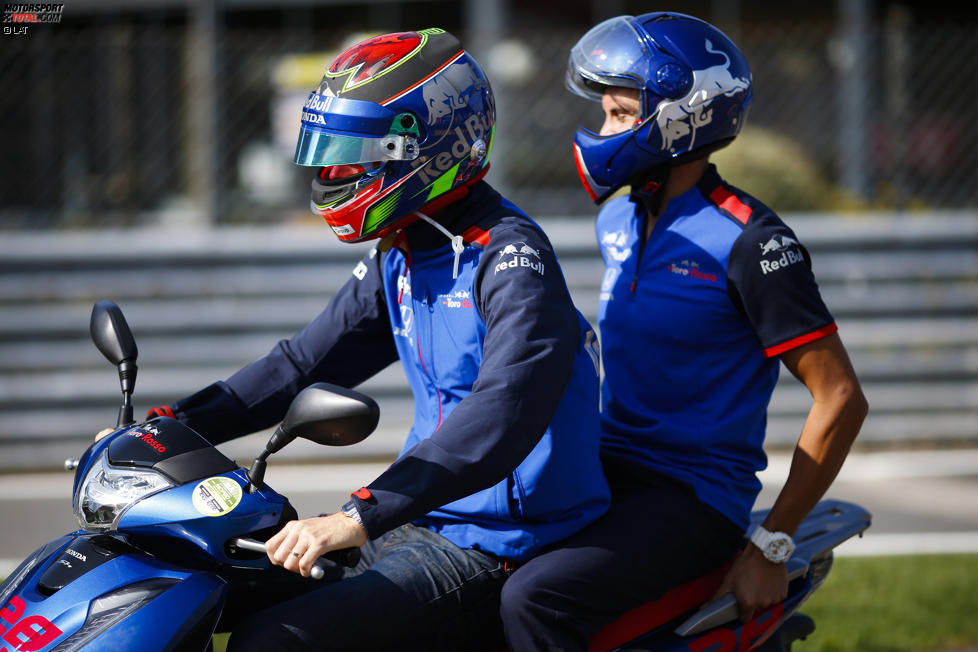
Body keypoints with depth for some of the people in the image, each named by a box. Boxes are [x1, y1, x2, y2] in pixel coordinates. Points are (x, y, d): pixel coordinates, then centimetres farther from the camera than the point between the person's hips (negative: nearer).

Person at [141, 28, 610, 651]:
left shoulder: (512, 258, -19)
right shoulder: (400, 256, 12)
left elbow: (502, 417, -32)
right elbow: (305, 363, 19)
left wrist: (357, 518, -39)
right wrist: (171, 425, 7)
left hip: (495, 547, -10)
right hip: (422, 523, 10)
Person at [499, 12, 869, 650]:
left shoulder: (750, 243, -15)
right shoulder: (619, 221, 10)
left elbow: (841, 399, -15)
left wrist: (772, 548, -15)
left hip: (696, 497, -8)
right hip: (604, 476, 8)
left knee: (536, 598, -30)